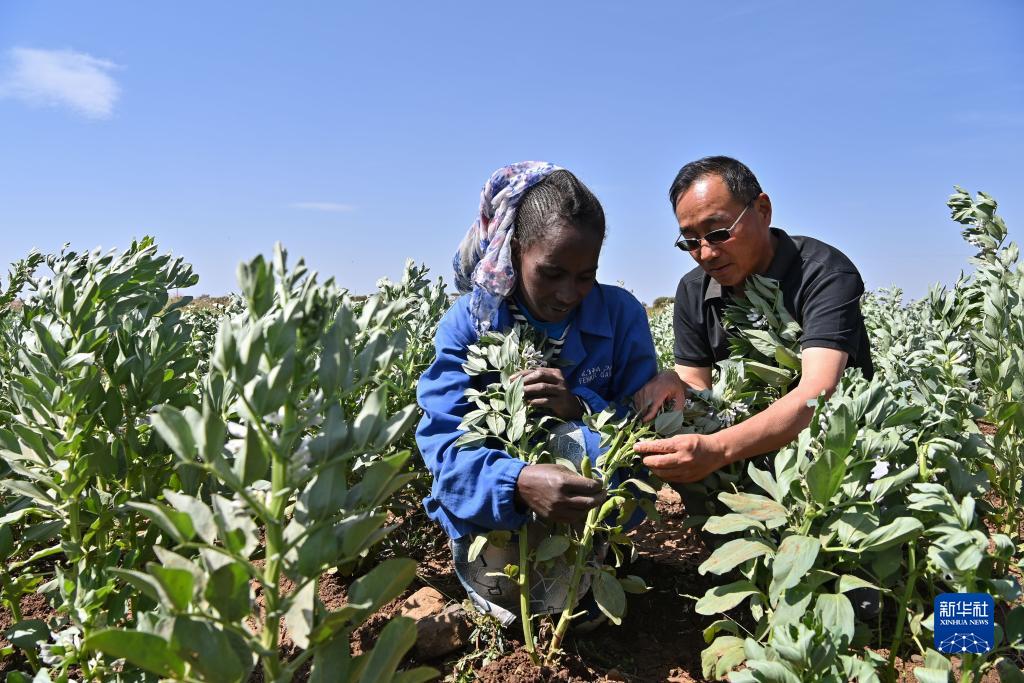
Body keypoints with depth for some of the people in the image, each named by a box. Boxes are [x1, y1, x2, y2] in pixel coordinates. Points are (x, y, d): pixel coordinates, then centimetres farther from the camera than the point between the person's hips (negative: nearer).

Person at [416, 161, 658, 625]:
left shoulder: (621, 314, -8)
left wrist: (580, 408, -28)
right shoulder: (467, 320, -11)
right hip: (488, 514, 0)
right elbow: (442, 440, -21)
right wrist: (518, 482, -41)